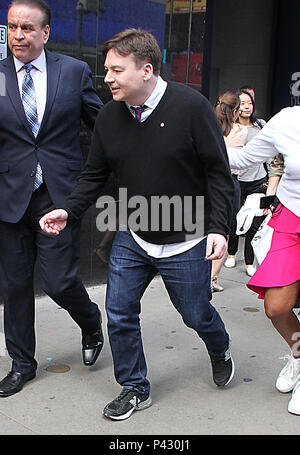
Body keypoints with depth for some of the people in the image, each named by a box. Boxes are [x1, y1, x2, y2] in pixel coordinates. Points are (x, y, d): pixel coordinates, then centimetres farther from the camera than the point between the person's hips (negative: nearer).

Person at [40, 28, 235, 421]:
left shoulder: (191, 106, -16)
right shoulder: (109, 116, -2)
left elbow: (218, 172, -11)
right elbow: (95, 175, 6)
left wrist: (218, 228, -18)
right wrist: (69, 211, -10)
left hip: (186, 242, -4)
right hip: (132, 238, 4)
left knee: (196, 315, 12)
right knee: (119, 314, 3)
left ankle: (220, 349, 48)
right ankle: (134, 389, 25)